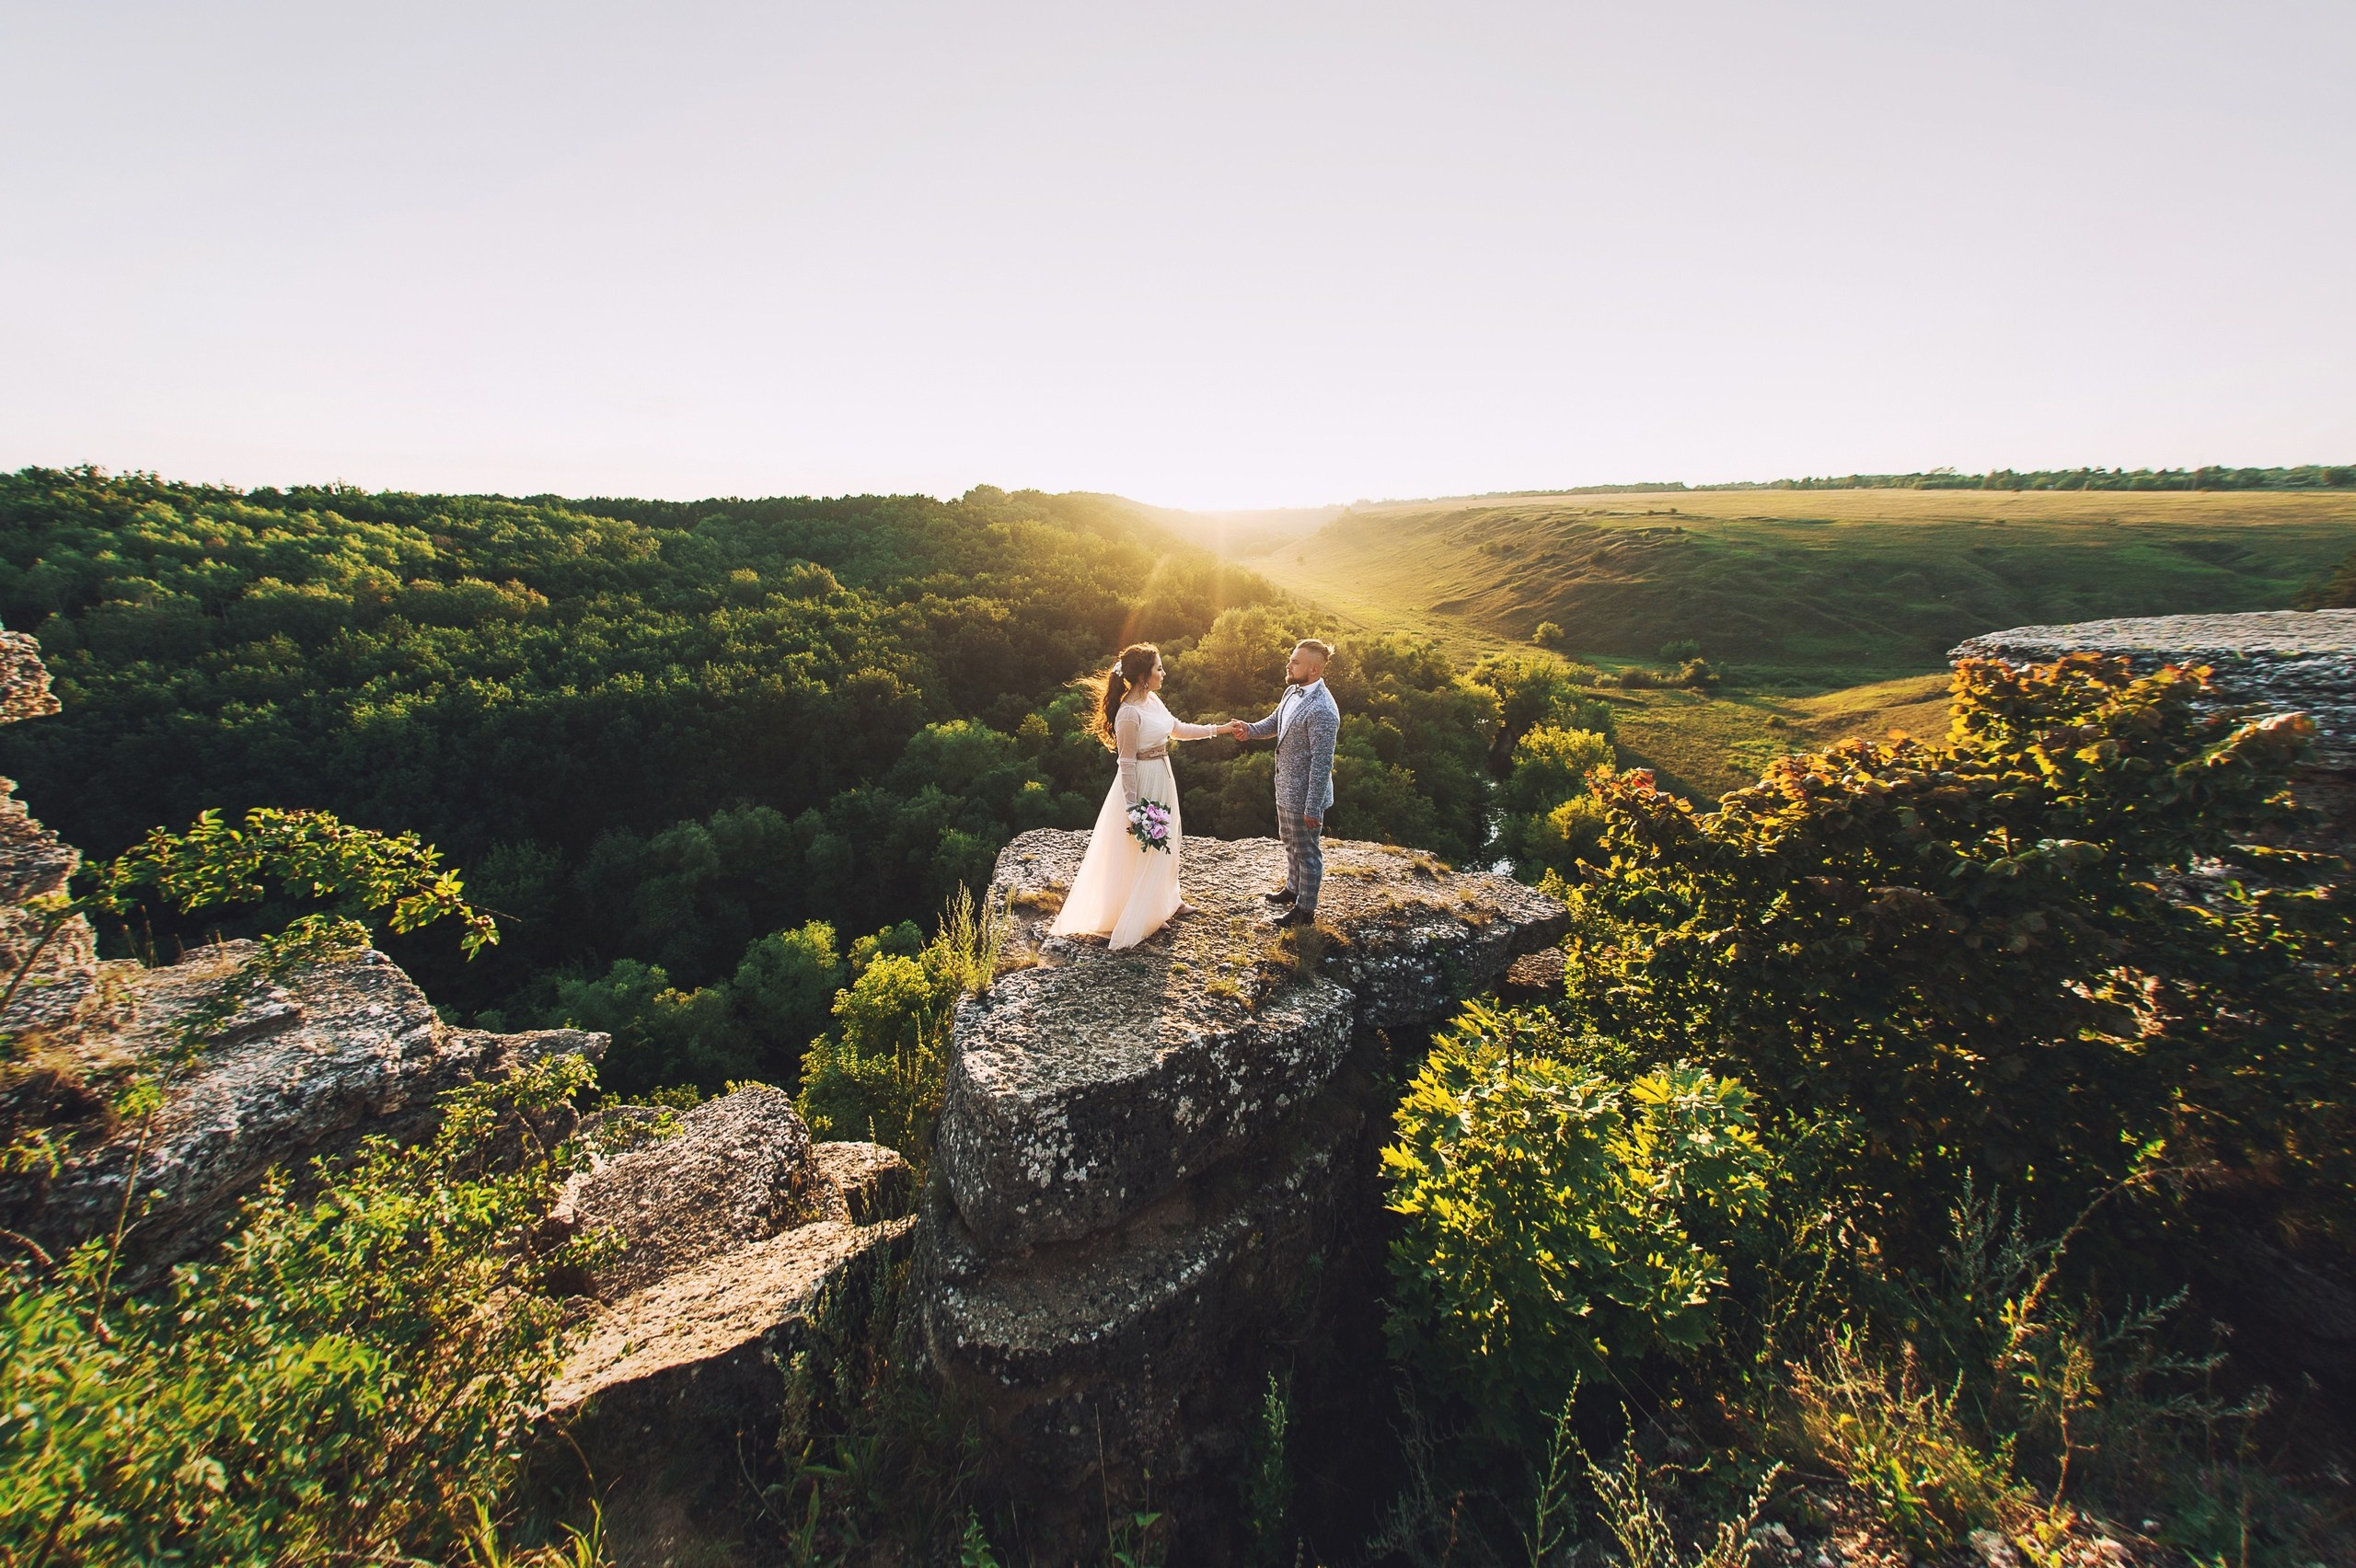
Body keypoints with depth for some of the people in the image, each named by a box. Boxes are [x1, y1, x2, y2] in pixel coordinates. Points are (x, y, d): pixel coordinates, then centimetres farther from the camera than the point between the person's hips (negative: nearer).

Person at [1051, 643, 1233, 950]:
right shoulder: (1129, 713, -23)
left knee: (1161, 846, 22)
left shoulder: (1153, 700, 3)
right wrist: (1133, 808, -18)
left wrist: (1217, 729, 15)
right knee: (1138, 854, 2)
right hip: (1142, 785, -9)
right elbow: (1127, 764, -20)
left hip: (1162, 781, 9)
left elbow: (1178, 729, 17)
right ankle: (1126, 922, 17)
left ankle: (1162, 904, 41)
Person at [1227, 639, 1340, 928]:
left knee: (1307, 851, 10)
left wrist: (1312, 808, -22)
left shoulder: (1322, 710, -28)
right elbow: (1275, 721, 17)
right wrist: (1250, 730, -4)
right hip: (1286, 788, 9)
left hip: (1304, 794, -9)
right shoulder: (1293, 691, 0)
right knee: (1290, 843, 27)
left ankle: (1306, 909, 27)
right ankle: (1292, 888, 48)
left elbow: (1322, 763, -25)